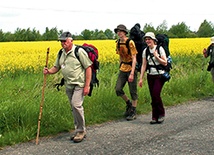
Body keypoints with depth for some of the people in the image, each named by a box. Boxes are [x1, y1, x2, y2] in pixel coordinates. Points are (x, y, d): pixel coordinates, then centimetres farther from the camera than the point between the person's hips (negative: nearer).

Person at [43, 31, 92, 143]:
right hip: (69, 85, 7)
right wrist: (49, 71, -9)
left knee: (76, 105, -19)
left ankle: (81, 130, -5)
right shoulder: (61, 54, 10)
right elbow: (56, 67, 15)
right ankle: (78, 130, 22)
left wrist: (87, 86, -17)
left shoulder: (79, 52, -12)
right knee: (74, 108, 11)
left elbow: (88, 68, -12)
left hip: (79, 84, -7)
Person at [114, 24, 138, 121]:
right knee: (118, 89, -3)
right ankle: (129, 103, 23)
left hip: (131, 69, -6)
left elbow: (134, 59, -16)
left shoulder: (130, 42, -14)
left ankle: (133, 113, 13)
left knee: (133, 91, 2)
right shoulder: (118, 44, 6)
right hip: (123, 69, 6)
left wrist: (132, 73, -21)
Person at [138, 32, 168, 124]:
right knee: (153, 96, 3)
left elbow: (165, 63, -8)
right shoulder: (145, 51, 6)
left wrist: (156, 56, -20)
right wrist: (141, 78, 2)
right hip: (150, 76, 4)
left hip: (159, 75, -4)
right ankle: (155, 117, 11)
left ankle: (161, 114, 7)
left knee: (156, 94, -14)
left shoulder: (160, 49, -7)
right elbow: (144, 65, 6)